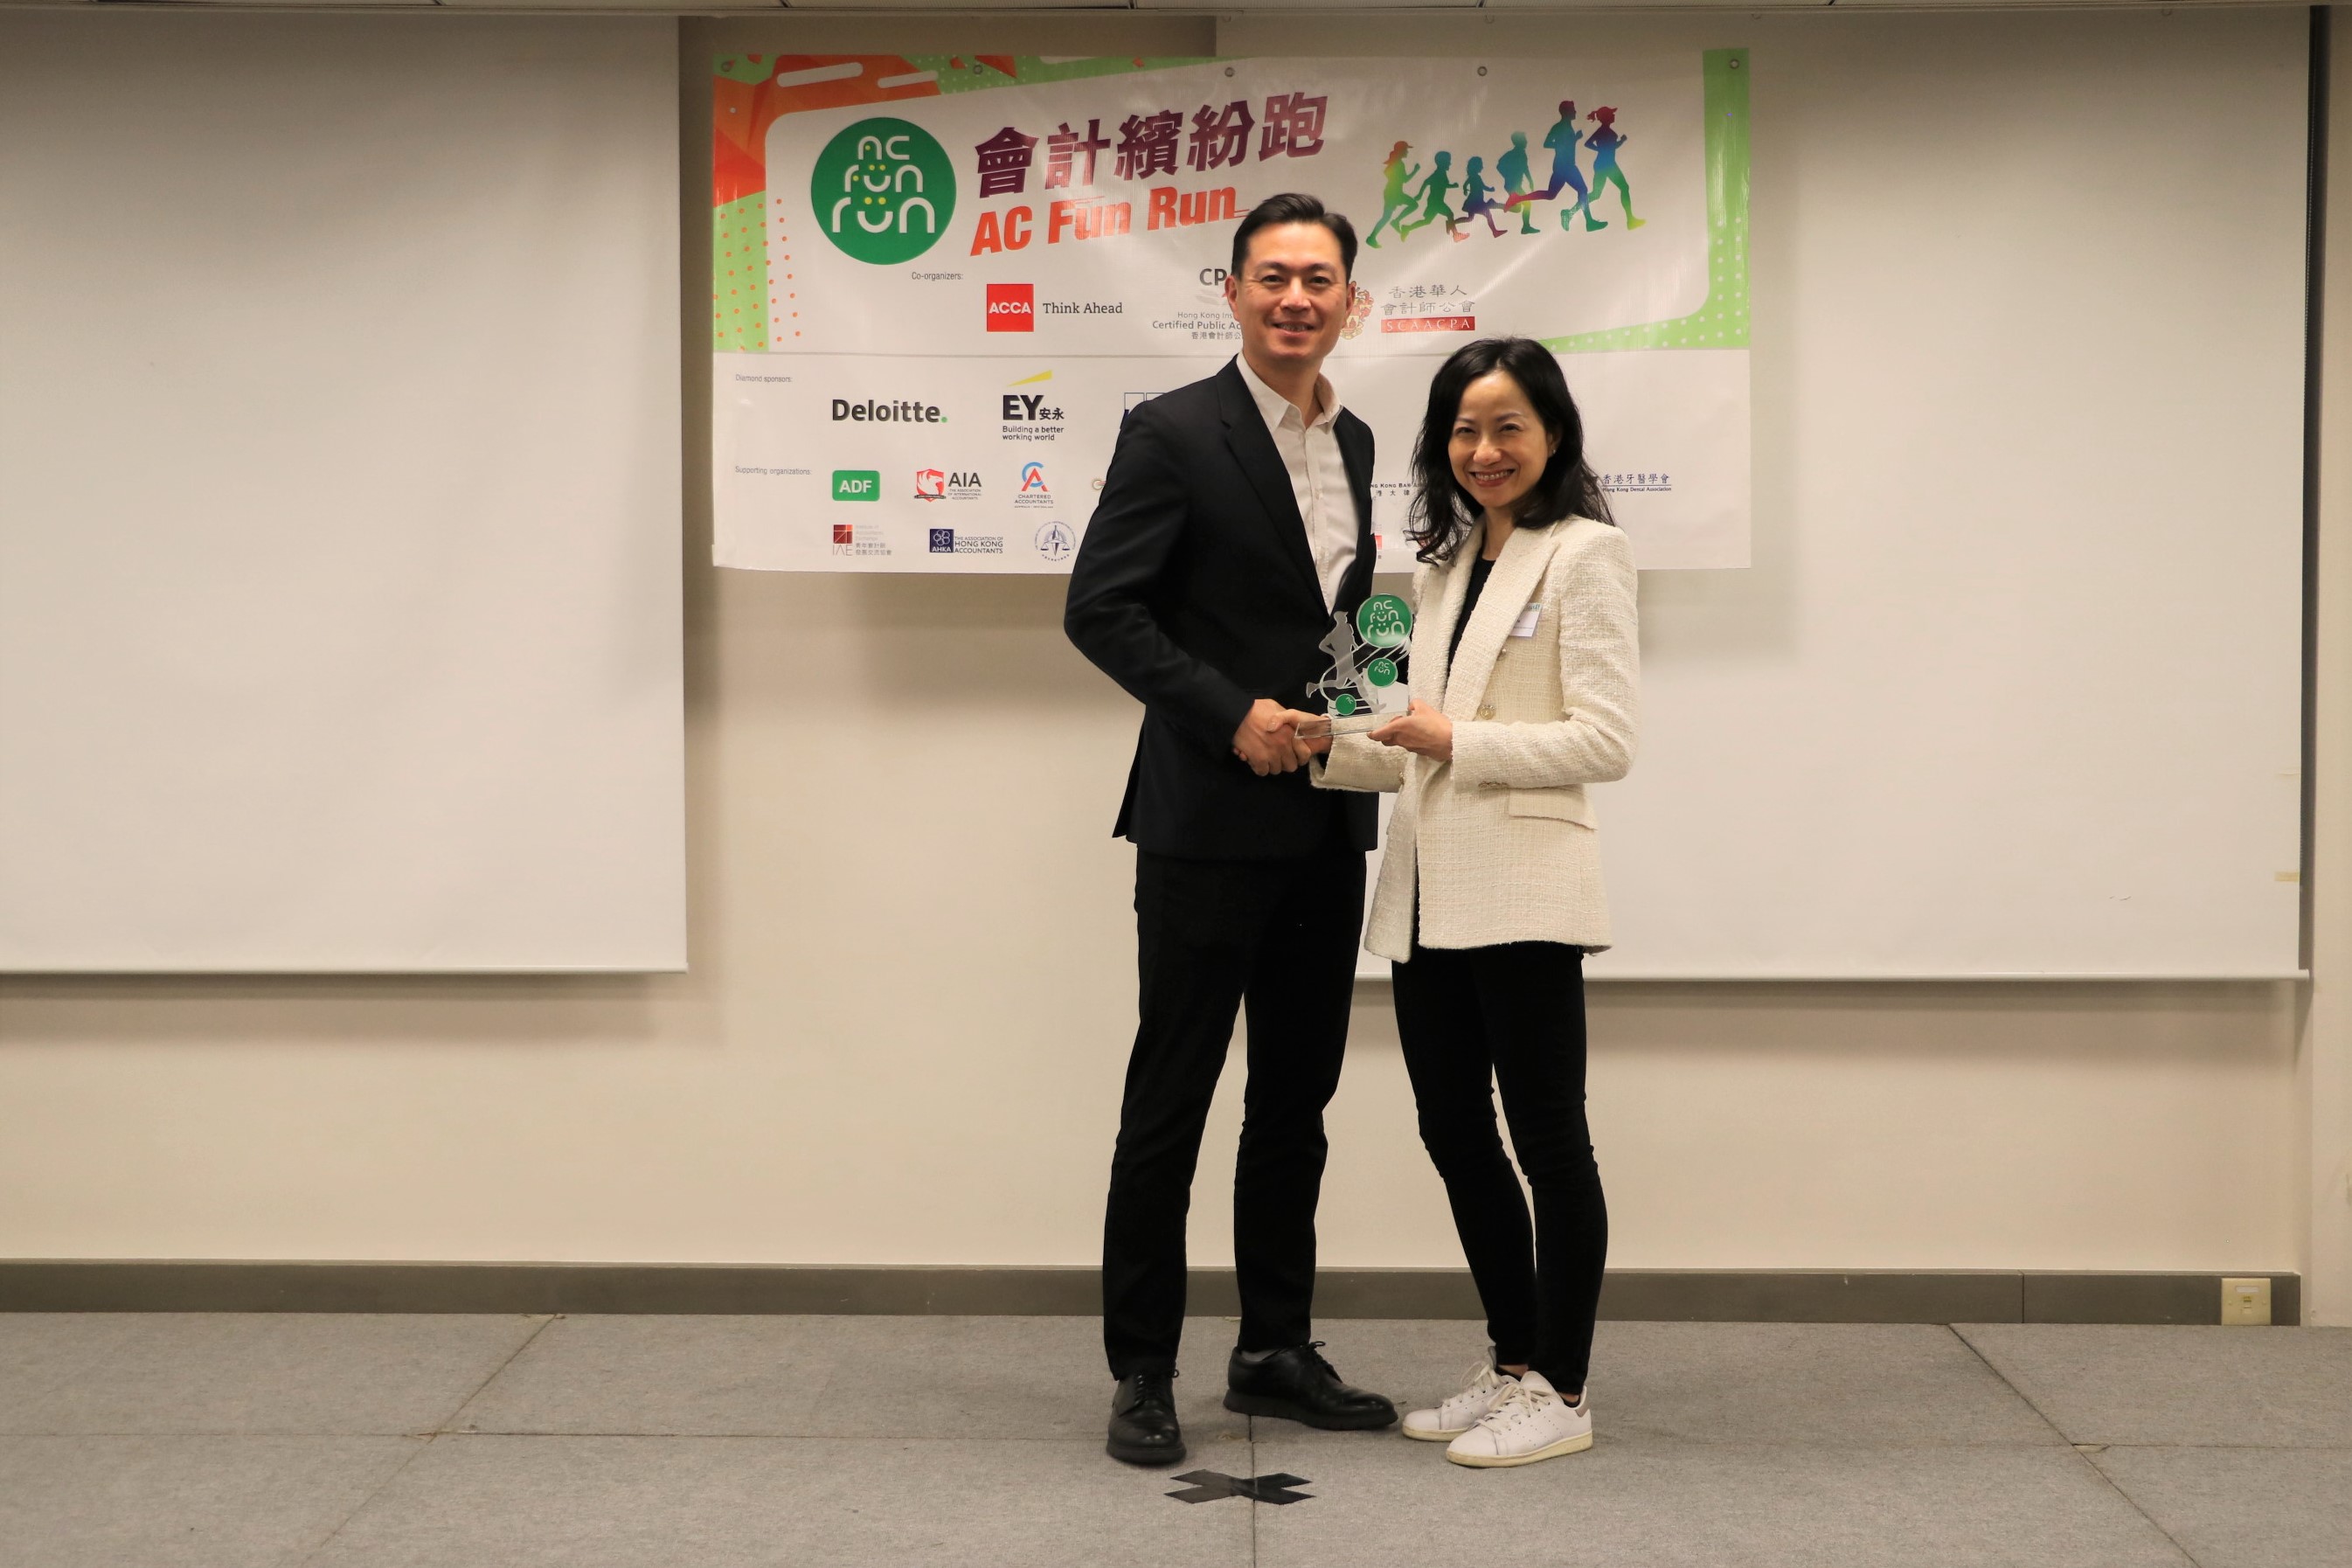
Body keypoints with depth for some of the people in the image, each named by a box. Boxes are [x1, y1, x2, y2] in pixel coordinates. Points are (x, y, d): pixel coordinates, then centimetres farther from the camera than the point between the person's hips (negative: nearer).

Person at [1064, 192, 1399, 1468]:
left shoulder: (1353, 442, 13)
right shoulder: (1173, 433, -9)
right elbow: (1099, 608, -13)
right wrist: (1230, 713, -18)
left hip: (1326, 825, 7)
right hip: (1209, 822, -7)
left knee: (1297, 1097, 14)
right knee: (1169, 1100, 0)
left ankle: (1276, 1350, 26)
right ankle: (1141, 1373, 10)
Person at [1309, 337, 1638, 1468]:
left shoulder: (1582, 555, -4)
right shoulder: (1445, 565, 18)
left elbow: (1607, 740, -12)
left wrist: (1463, 743, -13)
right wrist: (1325, 749, 5)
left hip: (1521, 893, -8)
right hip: (1429, 893, 8)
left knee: (1545, 1134, 1)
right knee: (1454, 1132, 11)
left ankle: (1561, 1393, 10)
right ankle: (1512, 1366, 24)